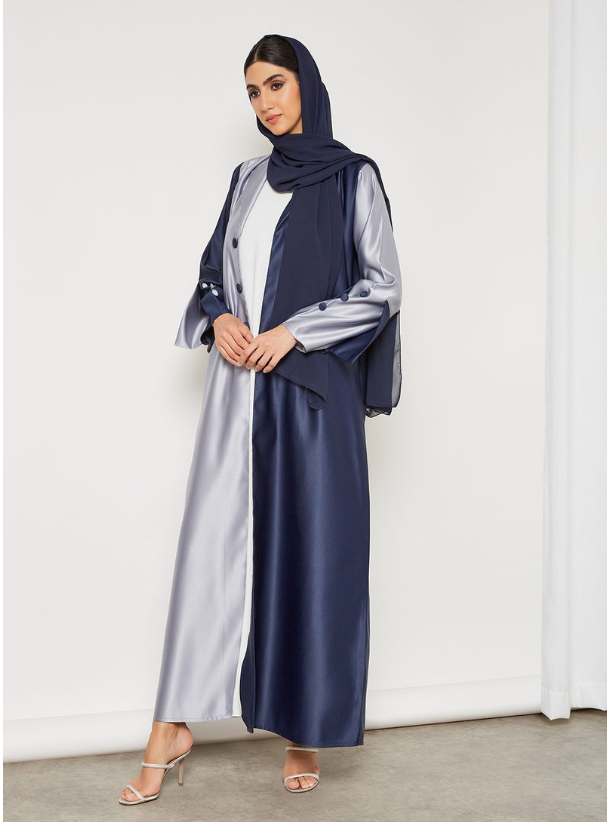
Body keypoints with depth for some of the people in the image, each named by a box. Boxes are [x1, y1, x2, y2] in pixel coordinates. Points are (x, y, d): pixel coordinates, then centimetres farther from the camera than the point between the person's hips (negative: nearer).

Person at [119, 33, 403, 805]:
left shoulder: (352, 177, 1)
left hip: (312, 387, -4)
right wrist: (219, 321, -2)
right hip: (238, 384, 4)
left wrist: (292, 332, -12)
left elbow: (380, 289, -4)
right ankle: (172, 726, 6)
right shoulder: (247, 179, 16)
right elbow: (213, 272, 20)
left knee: (310, 547, 0)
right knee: (210, 539, 0)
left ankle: (306, 731, 12)